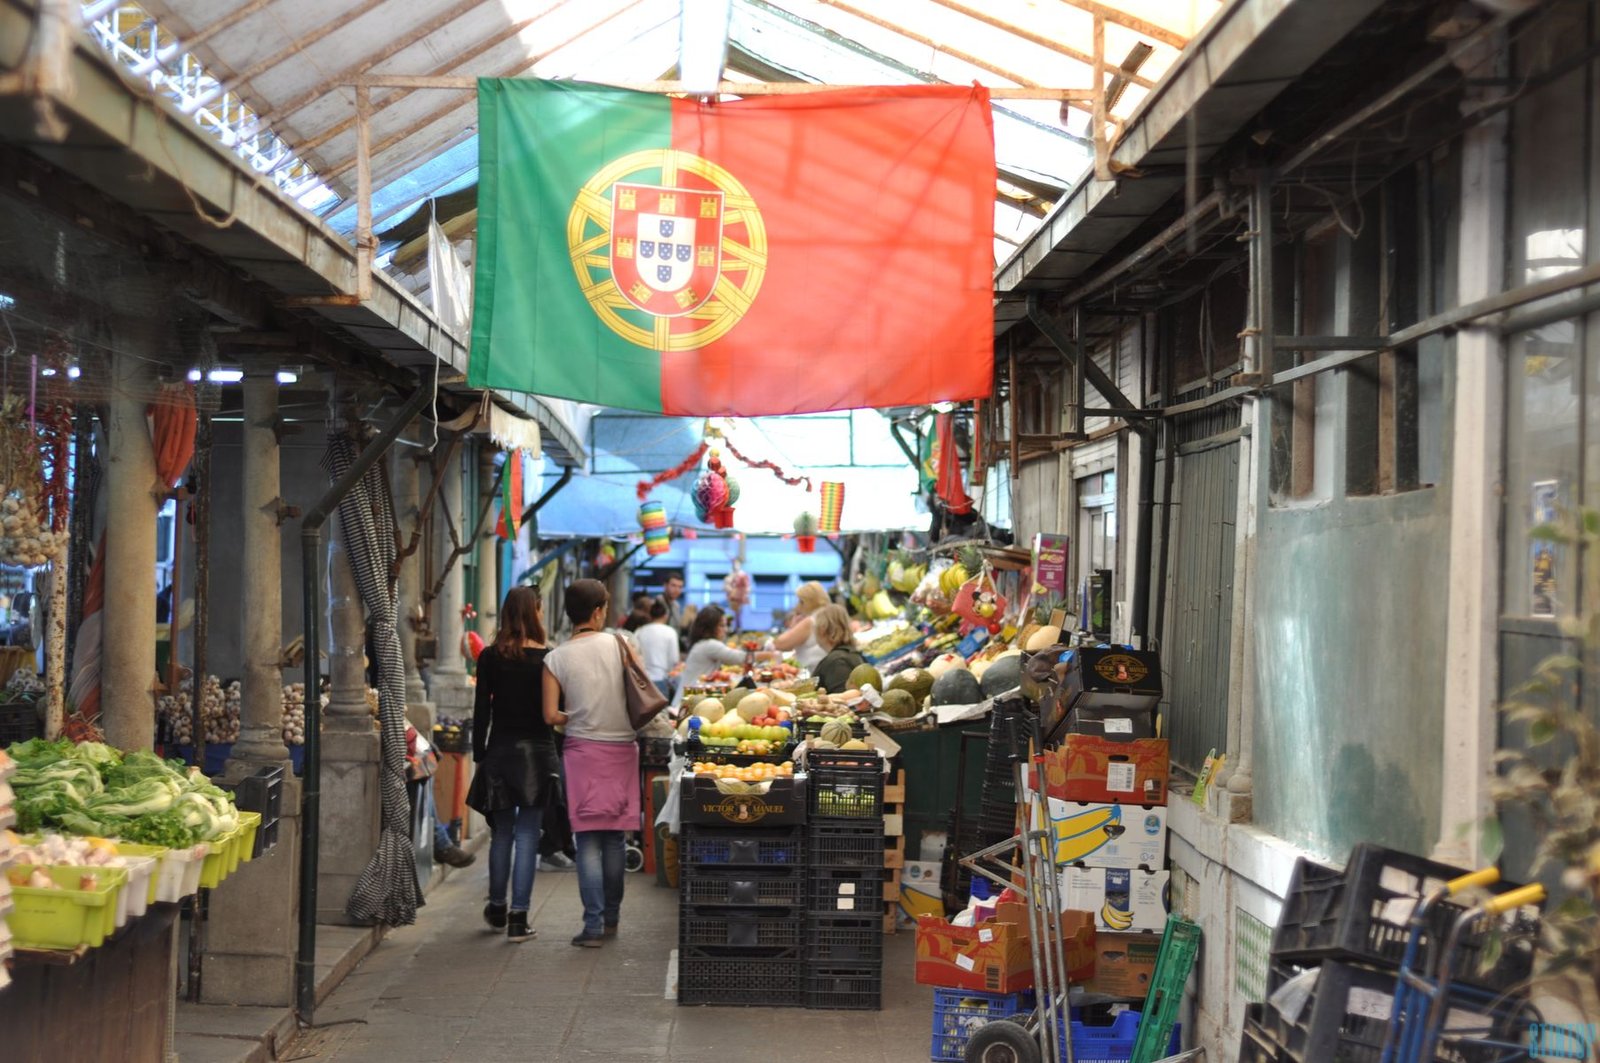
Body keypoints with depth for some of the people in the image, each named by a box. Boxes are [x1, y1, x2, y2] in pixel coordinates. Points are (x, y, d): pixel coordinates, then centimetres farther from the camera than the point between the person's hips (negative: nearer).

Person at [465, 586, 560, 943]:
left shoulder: (489, 657, -1)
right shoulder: (547, 658, -6)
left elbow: (482, 710, 0)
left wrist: (479, 755, 6)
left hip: (499, 752, 2)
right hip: (537, 752, -2)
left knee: (501, 833, 15)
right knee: (527, 834, 1)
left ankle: (497, 910, 26)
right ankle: (518, 919, 0)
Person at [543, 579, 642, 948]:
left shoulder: (556, 658, -4)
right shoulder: (619, 644, -3)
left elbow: (551, 715, -7)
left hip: (582, 750, -1)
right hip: (622, 748, 1)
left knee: (588, 839, 1)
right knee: (614, 837, 13)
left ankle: (594, 923, -6)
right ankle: (610, 917, 23)